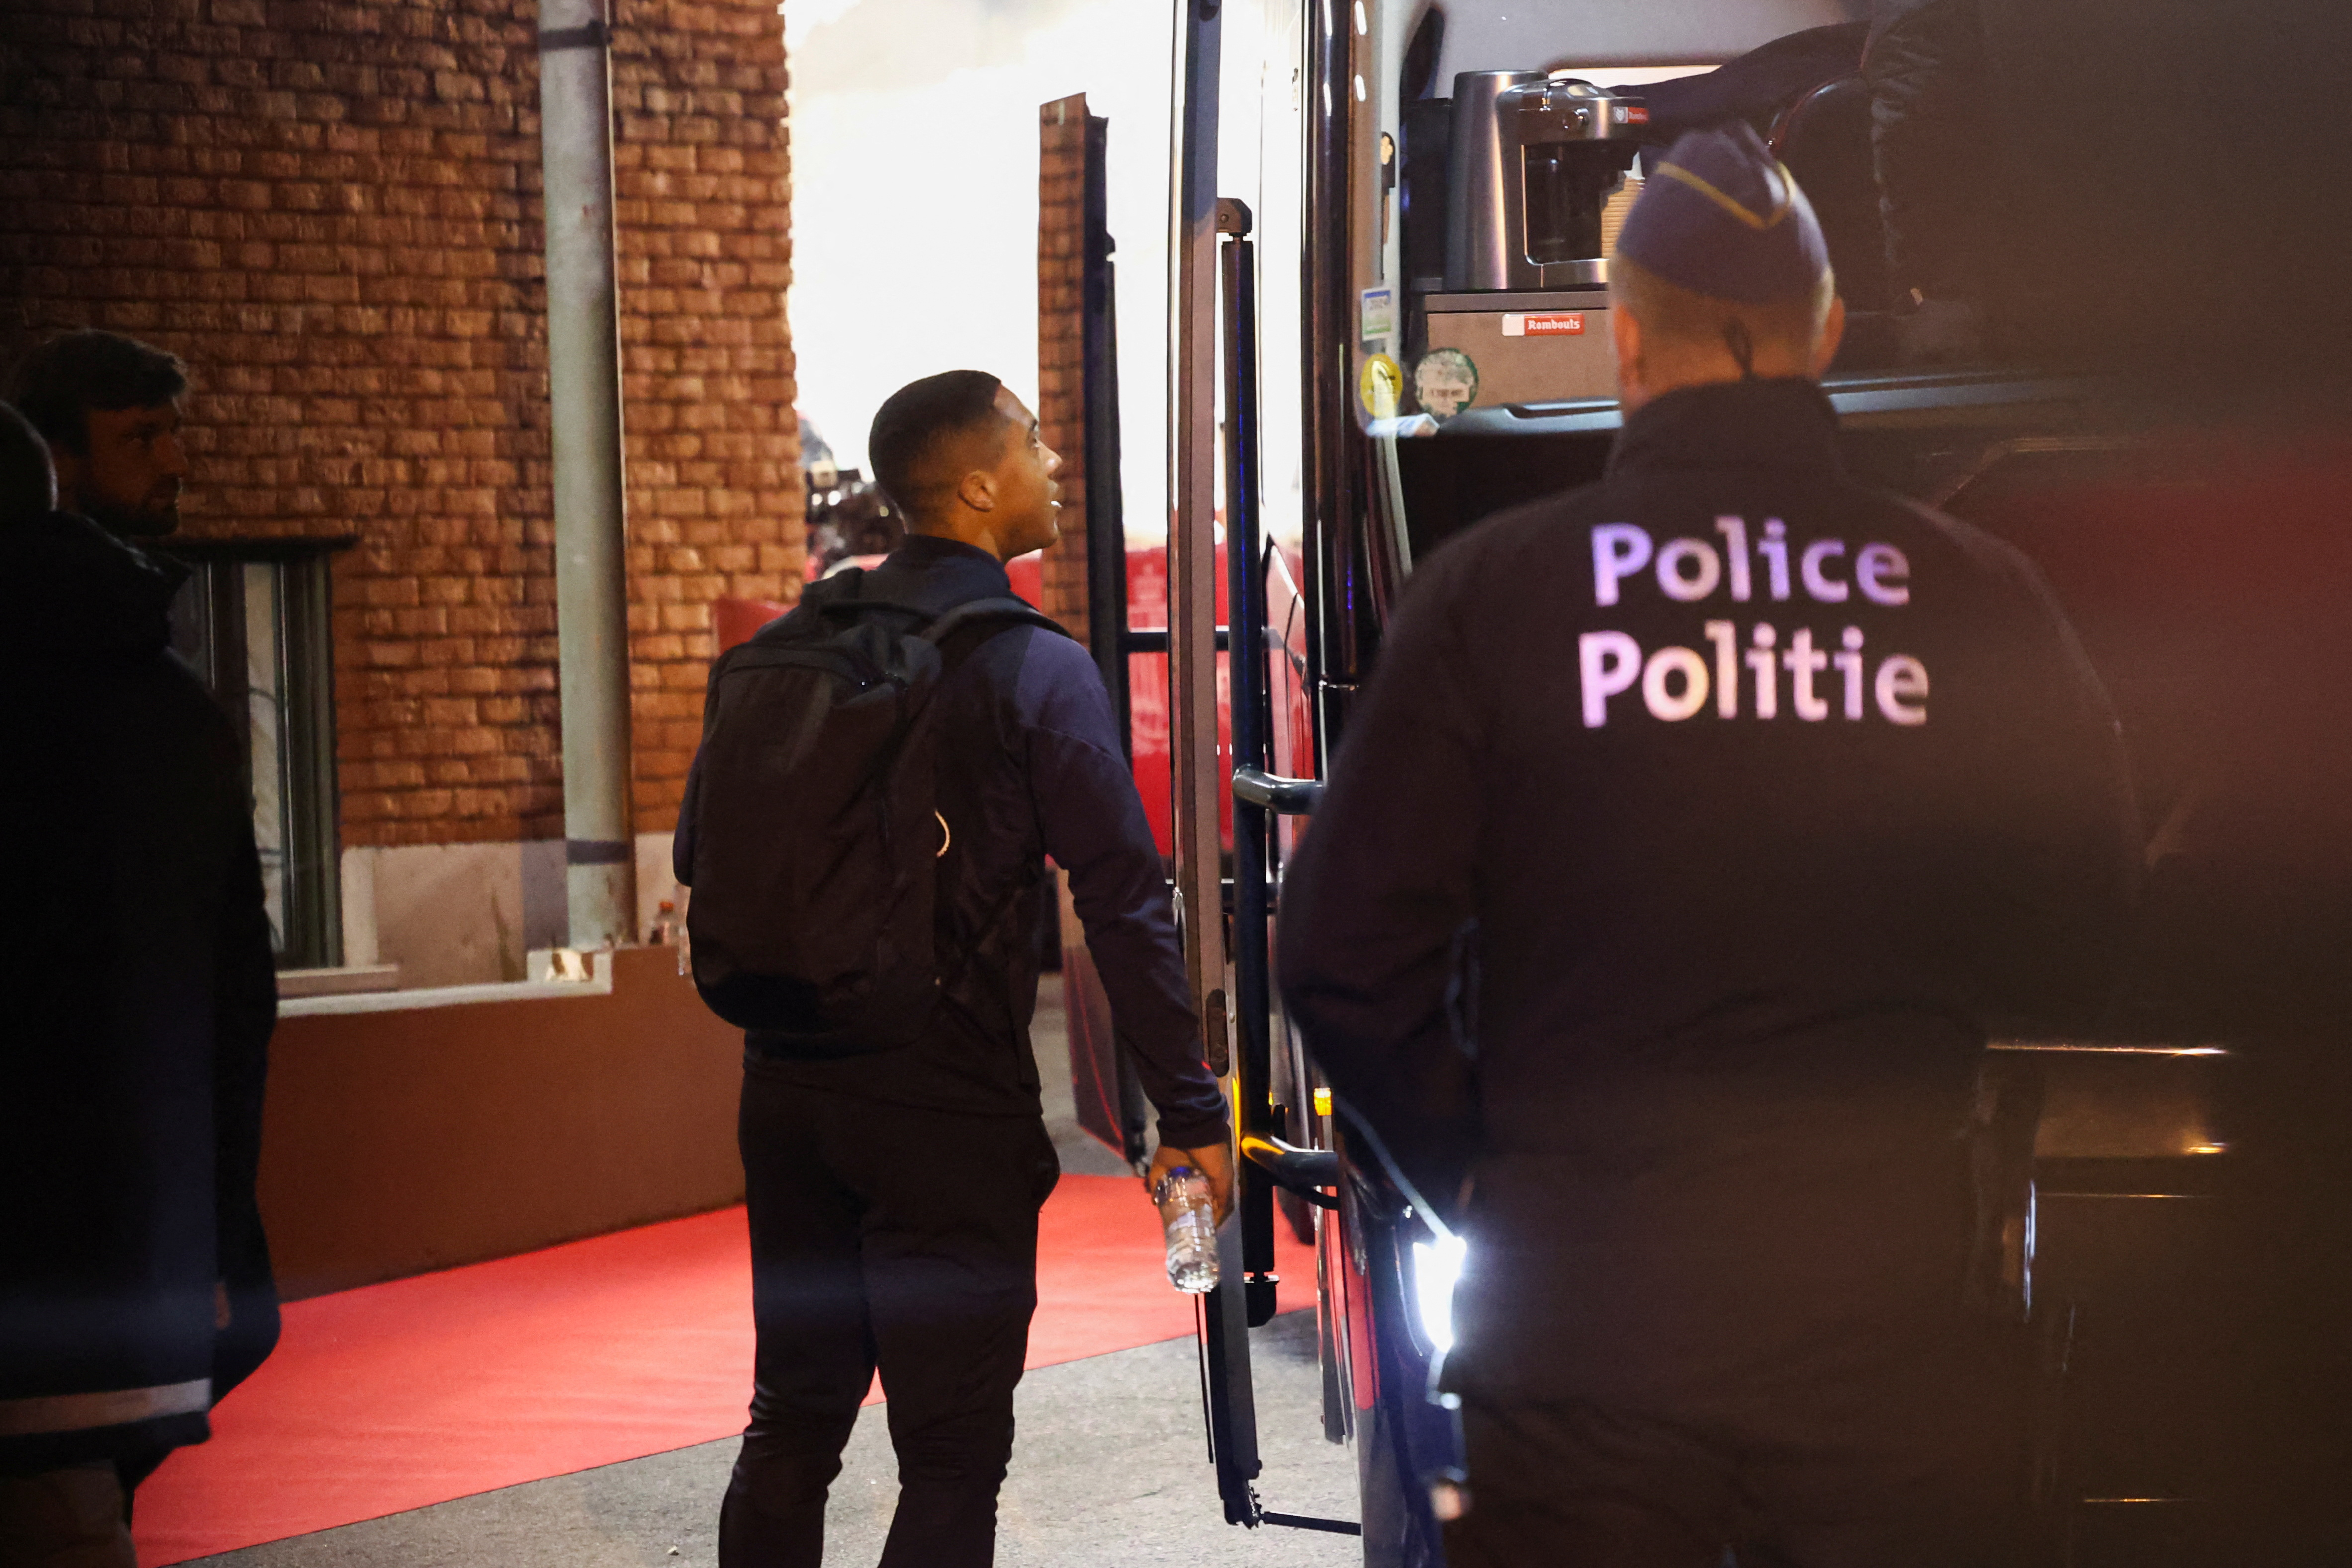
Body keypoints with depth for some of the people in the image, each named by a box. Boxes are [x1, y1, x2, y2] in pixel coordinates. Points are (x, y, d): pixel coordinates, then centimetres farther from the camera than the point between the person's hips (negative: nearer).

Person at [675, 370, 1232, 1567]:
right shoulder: (1039, 673, -10)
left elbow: (703, 852, 10)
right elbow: (1124, 904, -14)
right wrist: (1190, 1114, -9)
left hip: (791, 1090, 6)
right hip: (951, 1110, -6)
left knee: (791, 1425, 16)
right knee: (950, 1458, 1)